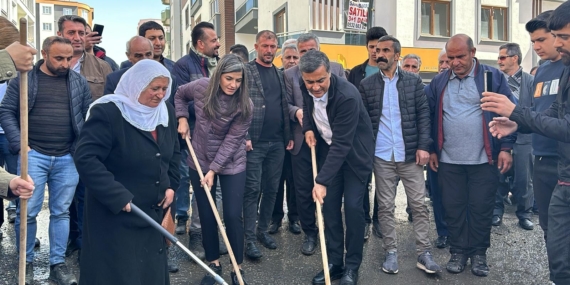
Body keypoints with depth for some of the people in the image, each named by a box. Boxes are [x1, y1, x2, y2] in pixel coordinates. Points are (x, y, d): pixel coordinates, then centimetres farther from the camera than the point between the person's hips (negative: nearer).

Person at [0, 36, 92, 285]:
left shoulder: (79, 82, 7)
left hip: (68, 158, 2)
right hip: (33, 155, -1)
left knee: (61, 212, 8)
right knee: (27, 211, 2)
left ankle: (58, 264, 19)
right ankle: (26, 263, 20)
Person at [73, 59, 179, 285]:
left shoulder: (166, 111, 3)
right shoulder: (108, 112, -19)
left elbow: (174, 152, 15)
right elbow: (86, 159, -23)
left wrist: (170, 185, 3)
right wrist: (118, 196, -25)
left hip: (154, 211, 7)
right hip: (115, 215, -6)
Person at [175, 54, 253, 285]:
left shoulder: (244, 106, -18)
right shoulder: (201, 87, -11)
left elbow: (231, 140, -19)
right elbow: (180, 94, 12)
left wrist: (214, 169, -20)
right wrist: (182, 118, -1)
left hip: (231, 165, -2)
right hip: (200, 161, 3)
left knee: (232, 215, -2)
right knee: (206, 215, 10)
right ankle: (213, 263, 28)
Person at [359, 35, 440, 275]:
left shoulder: (413, 81, 4)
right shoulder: (367, 84, 4)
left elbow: (423, 114, 1)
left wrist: (423, 146, -8)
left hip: (410, 153, 0)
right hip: (381, 155, 0)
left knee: (419, 204, 5)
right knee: (385, 206, 7)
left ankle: (424, 253, 16)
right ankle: (390, 252, 19)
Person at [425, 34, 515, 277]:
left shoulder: (493, 77, -3)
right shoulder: (439, 82, 6)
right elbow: (430, 116, 10)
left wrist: (505, 148, -8)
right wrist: (432, 149, 7)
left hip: (484, 159, -2)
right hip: (448, 160, 3)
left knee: (481, 208, 7)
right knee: (453, 208, 9)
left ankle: (479, 253, 23)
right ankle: (458, 251, 24)